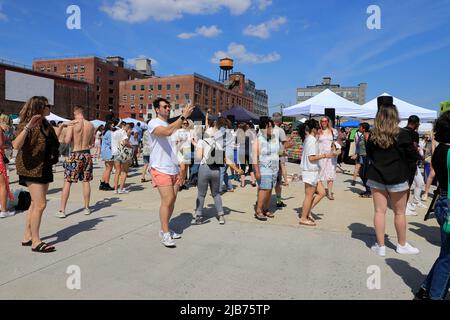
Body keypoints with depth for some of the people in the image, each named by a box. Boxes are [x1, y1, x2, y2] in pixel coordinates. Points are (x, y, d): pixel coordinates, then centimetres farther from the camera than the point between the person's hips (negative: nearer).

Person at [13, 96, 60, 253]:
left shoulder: (46, 125, 11)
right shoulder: (26, 124, -13)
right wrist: (28, 126, -36)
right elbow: (16, 145, -29)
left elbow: (54, 143, 26)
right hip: (31, 168, -9)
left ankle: (27, 237, 23)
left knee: (36, 204, 13)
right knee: (40, 204, -11)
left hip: (44, 168, 9)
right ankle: (36, 242, -3)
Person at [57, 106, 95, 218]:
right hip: (87, 154, 4)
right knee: (86, 182, 10)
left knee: (67, 182, 3)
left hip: (75, 155, -3)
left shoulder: (72, 124, -9)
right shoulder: (91, 125, 4)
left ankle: (62, 210, 5)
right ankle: (87, 208, 18)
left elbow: (67, 141, -13)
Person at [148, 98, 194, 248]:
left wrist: (180, 170, 16)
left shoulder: (171, 125, 17)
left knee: (172, 200, 9)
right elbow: (167, 132, -30)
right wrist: (183, 117, -30)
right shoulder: (153, 123, -7)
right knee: (167, 200, -11)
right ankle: (165, 233, 1)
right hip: (161, 169, -8)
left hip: (174, 169, 8)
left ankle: (164, 229, 21)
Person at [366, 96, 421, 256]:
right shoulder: (402, 135, -13)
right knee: (400, 213, 13)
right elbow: (413, 157, -5)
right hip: (398, 179, -2)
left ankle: (380, 246, 15)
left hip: (376, 178, 2)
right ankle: (402, 245, 29)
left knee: (379, 211, 8)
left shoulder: (373, 136, -3)